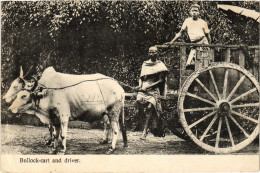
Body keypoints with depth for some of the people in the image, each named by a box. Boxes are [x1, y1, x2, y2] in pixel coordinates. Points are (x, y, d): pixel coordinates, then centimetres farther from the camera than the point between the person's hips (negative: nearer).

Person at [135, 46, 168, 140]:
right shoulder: (145, 64, 20)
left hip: (154, 89, -4)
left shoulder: (160, 65, 6)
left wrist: (148, 86, -10)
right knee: (139, 99, -23)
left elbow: (161, 80, -1)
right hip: (144, 88, 4)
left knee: (150, 106, -24)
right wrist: (140, 85, 2)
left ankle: (145, 131, -21)